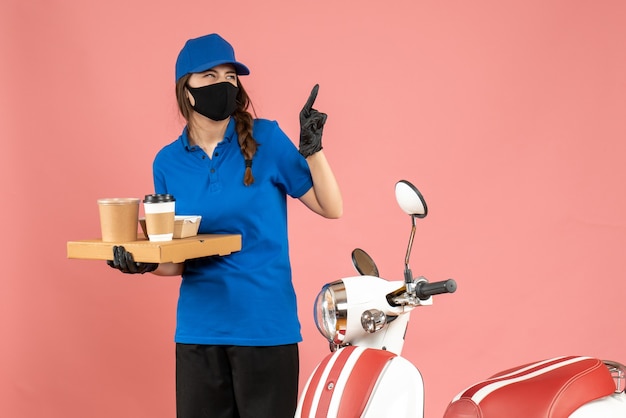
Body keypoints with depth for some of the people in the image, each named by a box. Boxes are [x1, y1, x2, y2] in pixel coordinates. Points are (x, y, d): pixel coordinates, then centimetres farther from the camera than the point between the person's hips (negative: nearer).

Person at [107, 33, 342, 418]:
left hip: (266, 325, -2)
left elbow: (331, 208, -2)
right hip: (199, 330, 3)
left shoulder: (265, 140, -3)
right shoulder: (168, 162, 4)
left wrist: (312, 147, -14)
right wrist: (144, 263, -10)